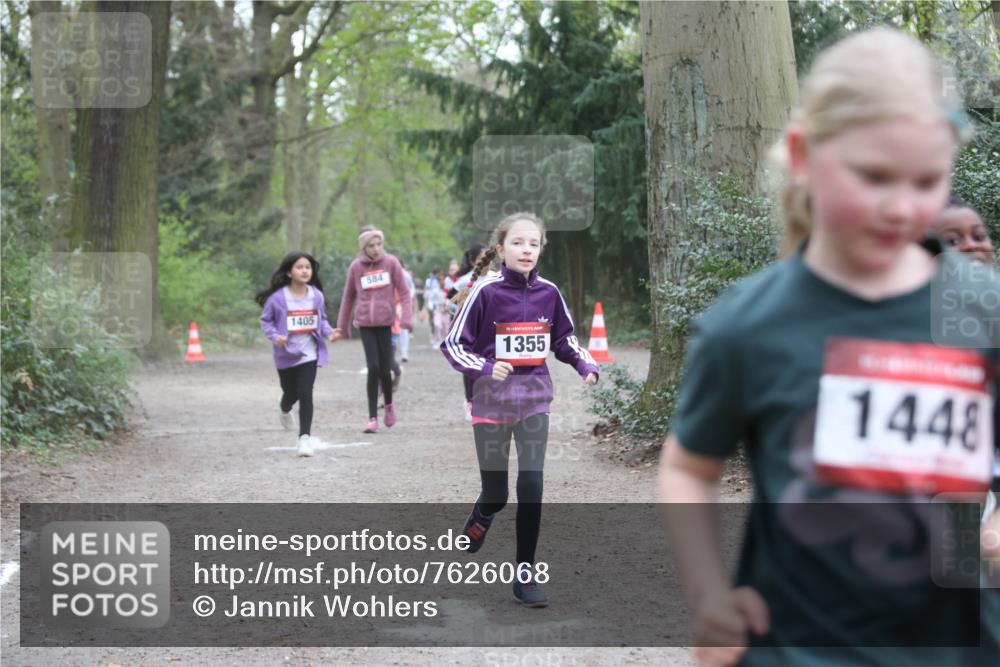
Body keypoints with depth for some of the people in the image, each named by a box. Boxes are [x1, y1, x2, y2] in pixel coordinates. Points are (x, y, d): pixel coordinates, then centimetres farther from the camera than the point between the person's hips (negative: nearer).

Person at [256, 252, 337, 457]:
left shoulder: (316, 296, -6)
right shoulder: (278, 297, -15)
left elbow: (322, 319, 10)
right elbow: (265, 320, -4)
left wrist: (328, 332, -9)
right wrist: (275, 337, -21)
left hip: (309, 353, 0)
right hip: (286, 354, 0)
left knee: (306, 394, -11)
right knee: (291, 393, 17)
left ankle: (305, 437, -7)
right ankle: (284, 410, 55)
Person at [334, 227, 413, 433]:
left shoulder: (391, 262, 1)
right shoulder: (356, 266, 3)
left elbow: (403, 292, 1)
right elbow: (348, 297, 11)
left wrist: (406, 318, -11)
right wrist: (342, 326, 14)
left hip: (385, 323, 0)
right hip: (365, 324, 0)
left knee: (384, 369, -1)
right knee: (373, 368, -8)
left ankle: (389, 404, 29)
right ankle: (372, 418, 0)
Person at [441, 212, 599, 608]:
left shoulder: (548, 293, 0)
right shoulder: (486, 291, -11)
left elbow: (563, 339, 15)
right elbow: (452, 344, -8)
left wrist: (586, 365, -3)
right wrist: (485, 368, -24)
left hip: (534, 400, 3)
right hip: (492, 401, -2)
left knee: (532, 487, -4)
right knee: (495, 493, 5)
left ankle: (525, 574, 7)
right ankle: (480, 518, 42)